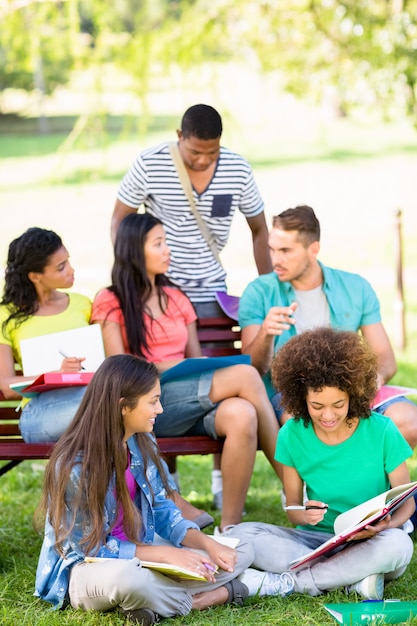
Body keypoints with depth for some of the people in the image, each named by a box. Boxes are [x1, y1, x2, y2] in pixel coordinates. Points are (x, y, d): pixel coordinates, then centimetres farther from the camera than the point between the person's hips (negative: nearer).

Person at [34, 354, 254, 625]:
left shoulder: (141, 444, -1)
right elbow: (91, 547, -19)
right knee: (128, 577, -43)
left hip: (139, 556, 8)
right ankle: (217, 594, -18)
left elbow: (162, 509, 6)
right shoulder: (74, 466, -22)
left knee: (242, 552, -1)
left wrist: (207, 543, -11)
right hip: (84, 569, -7)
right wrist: (165, 554, -23)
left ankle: (158, 602, -17)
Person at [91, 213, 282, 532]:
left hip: (190, 406, 5)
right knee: (245, 375, -26)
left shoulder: (176, 299, 25)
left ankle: (230, 527, -31)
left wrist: (209, 374, -2)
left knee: (241, 415, -33)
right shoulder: (111, 302, 8)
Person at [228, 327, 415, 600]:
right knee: (242, 534, -22)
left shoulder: (381, 432, -8)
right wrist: (305, 514, -22)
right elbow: (293, 505, 3)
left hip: (370, 543, -2)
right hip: (317, 540, 2)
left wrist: (386, 525, -25)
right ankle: (352, 577, -27)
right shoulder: (292, 435, -2)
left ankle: (283, 583, -23)